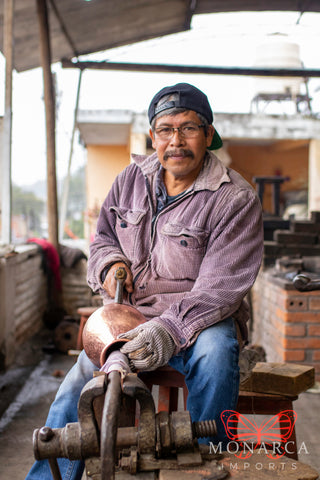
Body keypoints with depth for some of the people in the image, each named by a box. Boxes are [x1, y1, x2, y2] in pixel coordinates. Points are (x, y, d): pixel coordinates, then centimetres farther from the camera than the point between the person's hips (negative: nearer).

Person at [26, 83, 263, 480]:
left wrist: (170, 329, -33)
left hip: (198, 318, -3)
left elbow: (220, 287, -18)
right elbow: (102, 237, 22)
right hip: (126, 316, 4)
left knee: (214, 350, -36)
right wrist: (110, 264, -3)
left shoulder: (236, 199, -9)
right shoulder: (131, 179, 8)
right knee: (73, 398, -12)